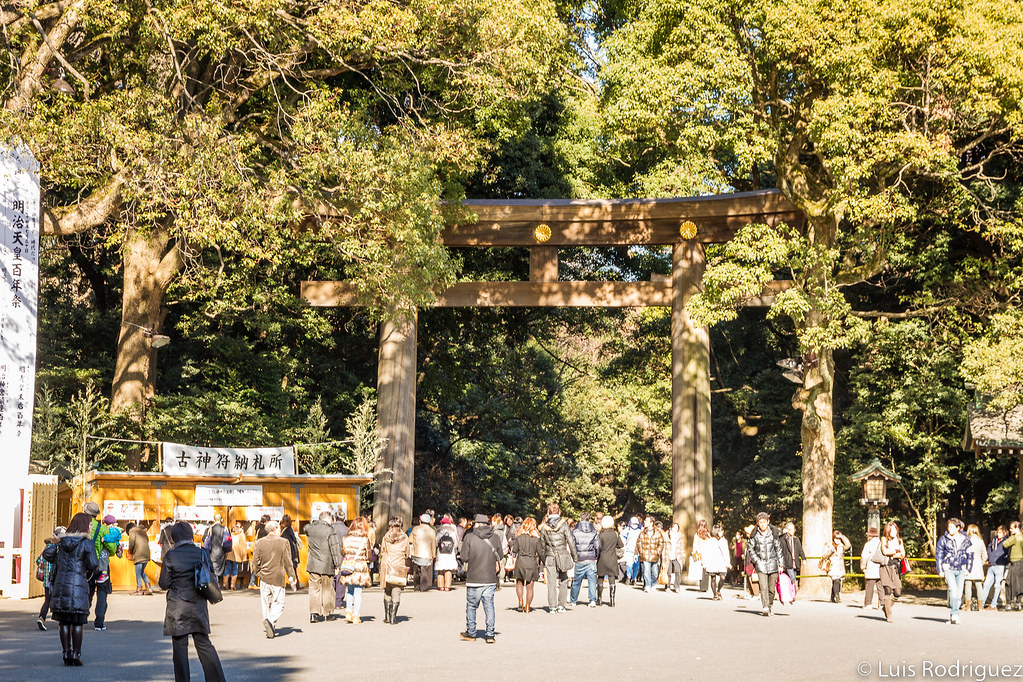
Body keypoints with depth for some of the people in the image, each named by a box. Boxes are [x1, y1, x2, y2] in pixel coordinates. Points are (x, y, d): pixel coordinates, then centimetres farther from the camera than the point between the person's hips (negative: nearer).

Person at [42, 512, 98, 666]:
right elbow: (93, 563, -14)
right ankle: (76, 654, 0)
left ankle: (67, 653, 8)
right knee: (78, 623, 1)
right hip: (78, 583, -5)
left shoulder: (62, 541, 11)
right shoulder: (87, 542, -6)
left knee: (64, 623, 8)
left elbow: (47, 553, 12)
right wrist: (89, 571, 7)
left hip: (61, 584, 5)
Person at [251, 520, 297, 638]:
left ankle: (271, 629, 13)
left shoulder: (259, 543, 2)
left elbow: (255, 561, 2)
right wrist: (291, 576, 7)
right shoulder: (284, 542, -5)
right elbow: (287, 561, -2)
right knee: (278, 603, 3)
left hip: (264, 577, 3)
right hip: (278, 578, -3)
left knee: (266, 603, 12)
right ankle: (271, 620, -23)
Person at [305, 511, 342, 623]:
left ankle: (313, 613, -1)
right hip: (326, 565, -4)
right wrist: (337, 565, -5)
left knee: (314, 589, 7)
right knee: (327, 589, 9)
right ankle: (327, 613, 17)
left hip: (313, 565, 4)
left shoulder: (309, 528, 2)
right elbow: (335, 549, -11)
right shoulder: (330, 531, -12)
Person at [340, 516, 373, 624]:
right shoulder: (365, 539, -9)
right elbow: (369, 556, -4)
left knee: (349, 591, 20)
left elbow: (342, 553, 11)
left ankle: (348, 611, 11)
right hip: (360, 567, -3)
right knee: (358, 592, 5)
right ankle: (356, 615, 4)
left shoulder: (346, 538, 0)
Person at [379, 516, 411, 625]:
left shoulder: (386, 538, 0)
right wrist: (407, 568, 17)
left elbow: (382, 554, 5)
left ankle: (387, 616, 15)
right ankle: (393, 617, -4)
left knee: (387, 592, 13)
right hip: (400, 568, -1)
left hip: (387, 567, 1)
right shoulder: (405, 538, -1)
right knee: (396, 593, 1)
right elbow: (408, 555, 4)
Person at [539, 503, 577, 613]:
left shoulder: (544, 527, 1)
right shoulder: (563, 525, -6)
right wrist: (574, 557, 3)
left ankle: (552, 607, 6)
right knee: (563, 582, 12)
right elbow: (571, 542, -6)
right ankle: (561, 606, 12)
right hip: (563, 556, -1)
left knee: (551, 584, 6)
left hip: (549, 557, 1)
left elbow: (542, 545, 7)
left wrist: (543, 561, 16)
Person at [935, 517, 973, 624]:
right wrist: (940, 570, 2)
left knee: (959, 593, 2)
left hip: (961, 570, 3)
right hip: (948, 569, -3)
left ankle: (952, 616, 13)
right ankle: (955, 615, -18)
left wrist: (968, 569, 9)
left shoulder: (965, 540, 5)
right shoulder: (943, 540, 0)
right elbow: (938, 555, 6)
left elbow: (970, 555, 14)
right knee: (953, 590, -20)